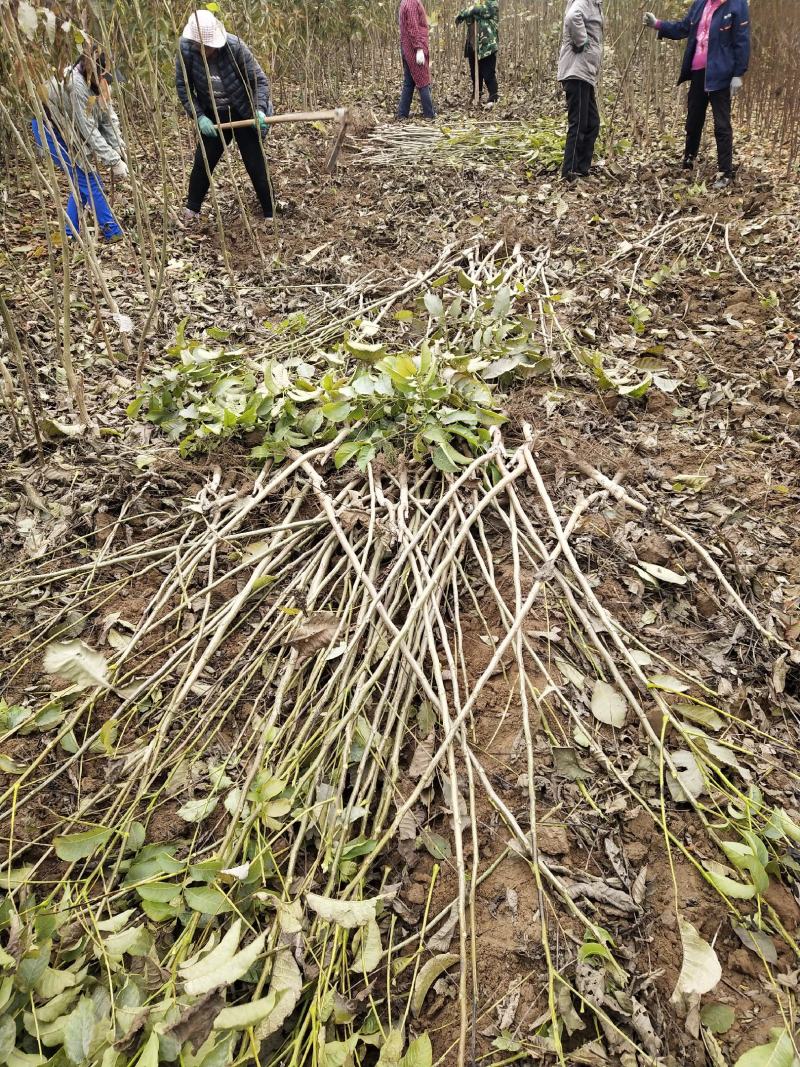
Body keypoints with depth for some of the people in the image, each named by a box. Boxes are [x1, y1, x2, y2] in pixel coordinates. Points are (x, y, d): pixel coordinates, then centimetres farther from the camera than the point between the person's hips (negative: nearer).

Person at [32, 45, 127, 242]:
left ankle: (70, 233, 14)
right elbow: (89, 130, -32)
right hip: (48, 127, -8)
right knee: (85, 176, -12)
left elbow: (109, 118, -8)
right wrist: (113, 161, -31)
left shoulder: (100, 81, -10)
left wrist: (119, 154, -17)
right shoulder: (76, 84, -33)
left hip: (67, 128, 8)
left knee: (82, 178, 7)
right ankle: (111, 230, -5)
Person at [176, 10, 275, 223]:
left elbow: (259, 80, -16)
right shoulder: (185, 48, -15)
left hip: (245, 114, -3)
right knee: (202, 162, 4)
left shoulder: (234, 46, -22)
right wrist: (198, 117, -15)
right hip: (213, 116, 3)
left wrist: (260, 109, -30)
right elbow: (182, 86, -6)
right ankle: (191, 210, 23)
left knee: (256, 165, -4)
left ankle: (270, 215, 8)